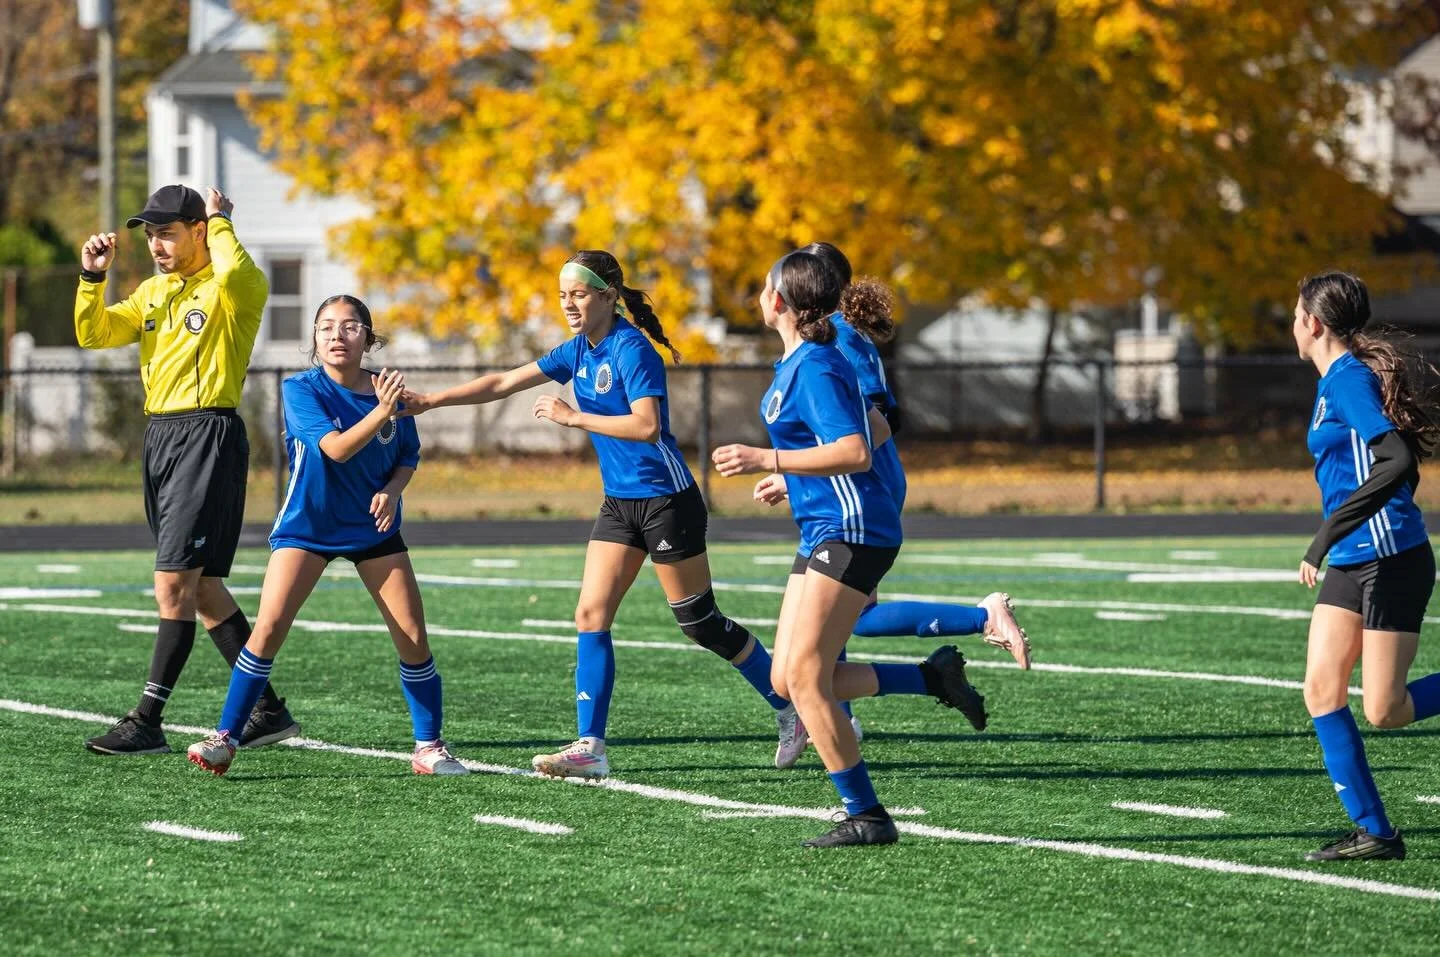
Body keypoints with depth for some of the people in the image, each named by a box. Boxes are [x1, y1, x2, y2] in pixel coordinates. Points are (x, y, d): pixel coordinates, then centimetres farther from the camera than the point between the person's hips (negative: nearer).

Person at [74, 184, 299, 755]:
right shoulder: (152, 293, 18)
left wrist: (219, 221, -13)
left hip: (209, 435, -9)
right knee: (202, 588, 11)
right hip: (159, 435, 9)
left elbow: (235, 272, -30)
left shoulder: (236, 289, -6)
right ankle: (268, 711, 18)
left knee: (174, 584, -13)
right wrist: (92, 277, -2)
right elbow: (93, 335, 12)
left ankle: (146, 723, -13)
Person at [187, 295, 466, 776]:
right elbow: (335, 447, -25)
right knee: (269, 628, -15)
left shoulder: (386, 389, -3)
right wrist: (381, 412, -38)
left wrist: (392, 490, -12)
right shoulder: (302, 389, -12)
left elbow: (409, 457, 9)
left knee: (413, 638, -2)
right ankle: (224, 739, -7)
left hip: (374, 527, 3)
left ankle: (429, 747, 12)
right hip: (307, 526, -3)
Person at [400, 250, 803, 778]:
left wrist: (572, 417, -22)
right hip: (620, 503, 8)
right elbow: (504, 383, 11)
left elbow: (647, 424, -27)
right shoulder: (579, 351, 8)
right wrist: (430, 400, 6)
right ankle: (590, 748, -2)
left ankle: (791, 709, 16)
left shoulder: (631, 350, -17)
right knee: (590, 616, -2)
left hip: (666, 500, -8)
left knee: (700, 623, 0)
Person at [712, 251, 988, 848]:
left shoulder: (814, 368, -16)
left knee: (805, 677, -12)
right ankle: (933, 676, 11)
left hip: (851, 533, -10)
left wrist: (769, 461, -26)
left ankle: (866, 816, -8)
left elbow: (854, 452, -25)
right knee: (787, 681, 5)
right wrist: (794, 474, 30)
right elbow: (874, 426, 26)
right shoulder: (803, 362, 15)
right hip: (824, 532, 10)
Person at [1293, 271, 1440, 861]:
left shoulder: (1348, 379, -14)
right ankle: (1373, 831, 2)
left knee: (1386, 712, -9)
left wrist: (1324, 541, -26)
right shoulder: (1335, 381, 14)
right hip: (1351, 564, 10)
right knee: (1321, 689, 0)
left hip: (1390, 561, -10)